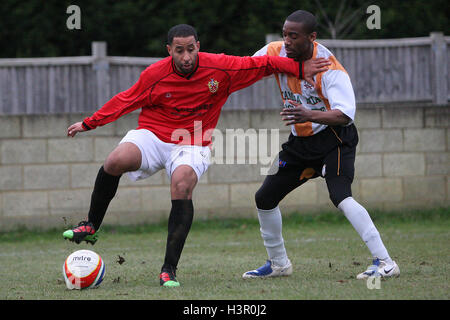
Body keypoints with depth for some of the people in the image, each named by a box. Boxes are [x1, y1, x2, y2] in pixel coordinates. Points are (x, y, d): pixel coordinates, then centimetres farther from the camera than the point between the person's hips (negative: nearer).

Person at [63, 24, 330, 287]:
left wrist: (299, 68, -3)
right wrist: (89, 123, 9)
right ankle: (91, 228, -6)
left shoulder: (220, 68, -10)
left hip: (192, 146, -1)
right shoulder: (155, 75, -9)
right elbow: (125, 102, 6)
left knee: (182, 184, -33)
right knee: (116, 160, -30)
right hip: (153, 136, 1)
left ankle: (169, 270, -28)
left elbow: (262, 64, 1)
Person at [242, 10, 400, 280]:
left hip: (333, 137, -7)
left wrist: (310, 115, -49)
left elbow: (345, 114, -34)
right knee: (265, 197, 9)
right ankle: (278, 263, 28)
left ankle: (384, 263, -28)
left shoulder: (329, 67, -24)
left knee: (340, 195, -28)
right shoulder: (276, 53, -7)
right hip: (301, 140, 7)